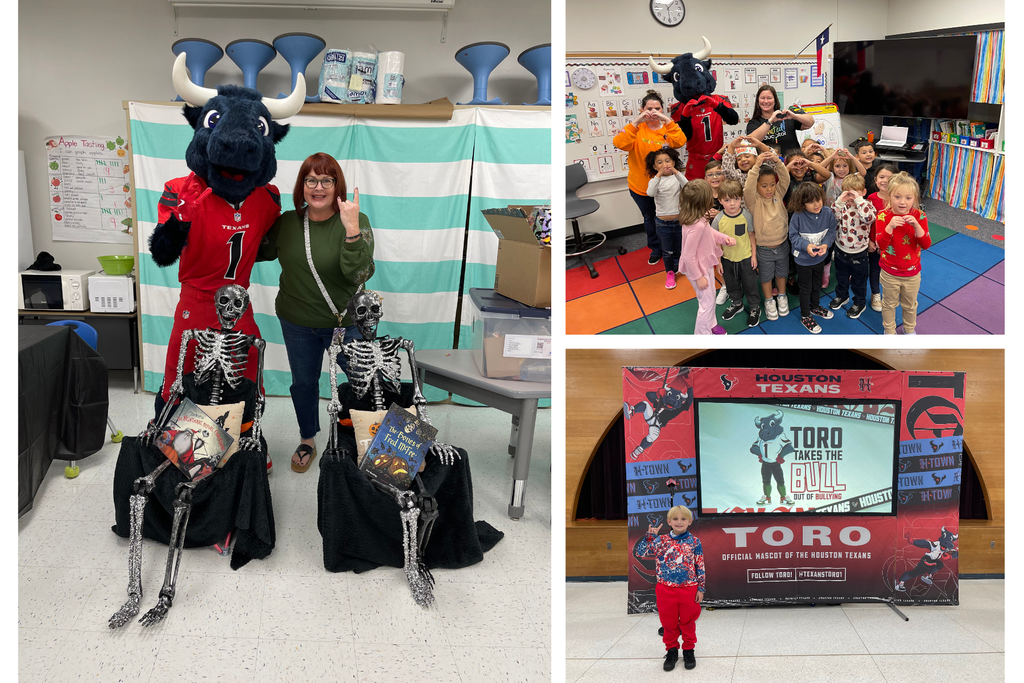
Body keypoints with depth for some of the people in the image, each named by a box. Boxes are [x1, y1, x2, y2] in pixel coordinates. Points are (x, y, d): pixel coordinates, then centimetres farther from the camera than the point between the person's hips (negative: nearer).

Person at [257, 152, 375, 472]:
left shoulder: (356, 222, -15)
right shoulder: (286, 222, -3)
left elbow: (359, 274, -27)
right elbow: (261, 252, 14)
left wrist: (352, 229, -37)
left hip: (347, 323, -3)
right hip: (297, 323, 4)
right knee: (303, 382, 18)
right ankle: (307, 442, 40)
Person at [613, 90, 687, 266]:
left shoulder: (668, 128, -6)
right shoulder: (636, 129, -8)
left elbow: (680, 142, -28)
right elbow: (620, 143, -28)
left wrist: (667, 121, -34)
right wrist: (636, 122, -34)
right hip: (640, 186, 1)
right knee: (649, 218, 19)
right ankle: (656, 249, 38)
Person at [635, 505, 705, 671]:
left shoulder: (694, 542, -4)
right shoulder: (661, 541, -3)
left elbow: (700, 567, 0)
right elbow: (640, 553, -7)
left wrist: (701, 588, -1)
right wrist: (649, 536, -18)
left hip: (689, 589, -1)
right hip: (666, 589, 1)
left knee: (688, 621, 13)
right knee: (668, 622, 12)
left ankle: (688, 650, 30)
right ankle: (671, 650, 29)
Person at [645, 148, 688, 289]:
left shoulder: (678, 177, -5)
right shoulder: (655, 180, -8)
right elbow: (650, 193, -29)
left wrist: (676, 172, -37)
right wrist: (659, 175, -37)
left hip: (680, 220, 0)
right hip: (663, 223, 0)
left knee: (680, 248, 15)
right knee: (667, 251, 13)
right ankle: (670, 273, 32)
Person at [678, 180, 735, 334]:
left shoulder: (700, 218, -11)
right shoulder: (696, 226, -38)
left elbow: (709, 231, 12)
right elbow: (688, 256, -31)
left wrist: (725, 238, -5)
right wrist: (698, 277, -21)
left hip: (706, 263, 9)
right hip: (699, 269, -9)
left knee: (710, 298, 28)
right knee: (707, 303, 9)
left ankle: (710, 325, 51)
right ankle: (702, 335, 28)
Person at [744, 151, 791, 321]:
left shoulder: (778, 195, -9)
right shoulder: (754, 200, -19)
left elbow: (785, 179, -22)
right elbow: (748, 188, -39)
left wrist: (778, 162, -39)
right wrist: (756, 166, -48)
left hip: (782, 245, 3)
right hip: (764, 248, -3)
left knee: (781, 273, 23)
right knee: (766, 277, 16)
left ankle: (782, 297, 46)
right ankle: (769, 301, 38)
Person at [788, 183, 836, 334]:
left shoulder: (827, 212, -17)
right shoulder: (798, 216, -27)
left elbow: (831, 231, -7)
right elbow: (793, 236, -16)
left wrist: (826, 244, -25)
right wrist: (806, 245, -31)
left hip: (820, 258, 4)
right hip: (803, 259, -4)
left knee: (817, 285, 27)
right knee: (806, 288, 14)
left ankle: (815, 307, 53)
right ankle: (805, 316, 33)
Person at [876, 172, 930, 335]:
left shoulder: (919, 216, -14)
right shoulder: (884, 216, -18)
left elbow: (926, 244, -21)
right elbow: (881, 245, -27)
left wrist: (916, 225, -35)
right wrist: (890, 226, -42)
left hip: (912, 273, 1)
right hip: (890, 272, -1)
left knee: (910, 304, 22)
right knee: (889, 303, 19)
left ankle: (909, 329, 46)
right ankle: (889, 331, 41)